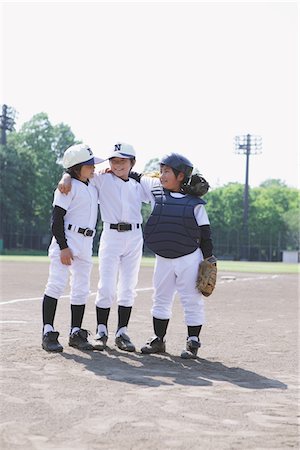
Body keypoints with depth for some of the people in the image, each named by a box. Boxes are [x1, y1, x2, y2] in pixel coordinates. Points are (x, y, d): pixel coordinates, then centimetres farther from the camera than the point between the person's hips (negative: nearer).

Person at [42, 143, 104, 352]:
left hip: (86, 243, 8)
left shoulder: (94, 186, 14)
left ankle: (76, 333, 17)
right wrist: (63, 247, -19)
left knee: (82, 290, 9)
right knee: (56, 284, -10)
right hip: (66, 240, -8)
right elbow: (56, 220, -12)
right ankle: (48, 333, -8)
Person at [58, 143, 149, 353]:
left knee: (128, 289, 4)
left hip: (134, 237, 3)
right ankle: (101, 331, 6)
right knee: (106, 288, -5)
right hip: (111, 235, -3)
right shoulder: (102, 179, 3)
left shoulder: (138, 186, 13)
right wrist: (67, 178, -19)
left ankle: (122, 333, 10)